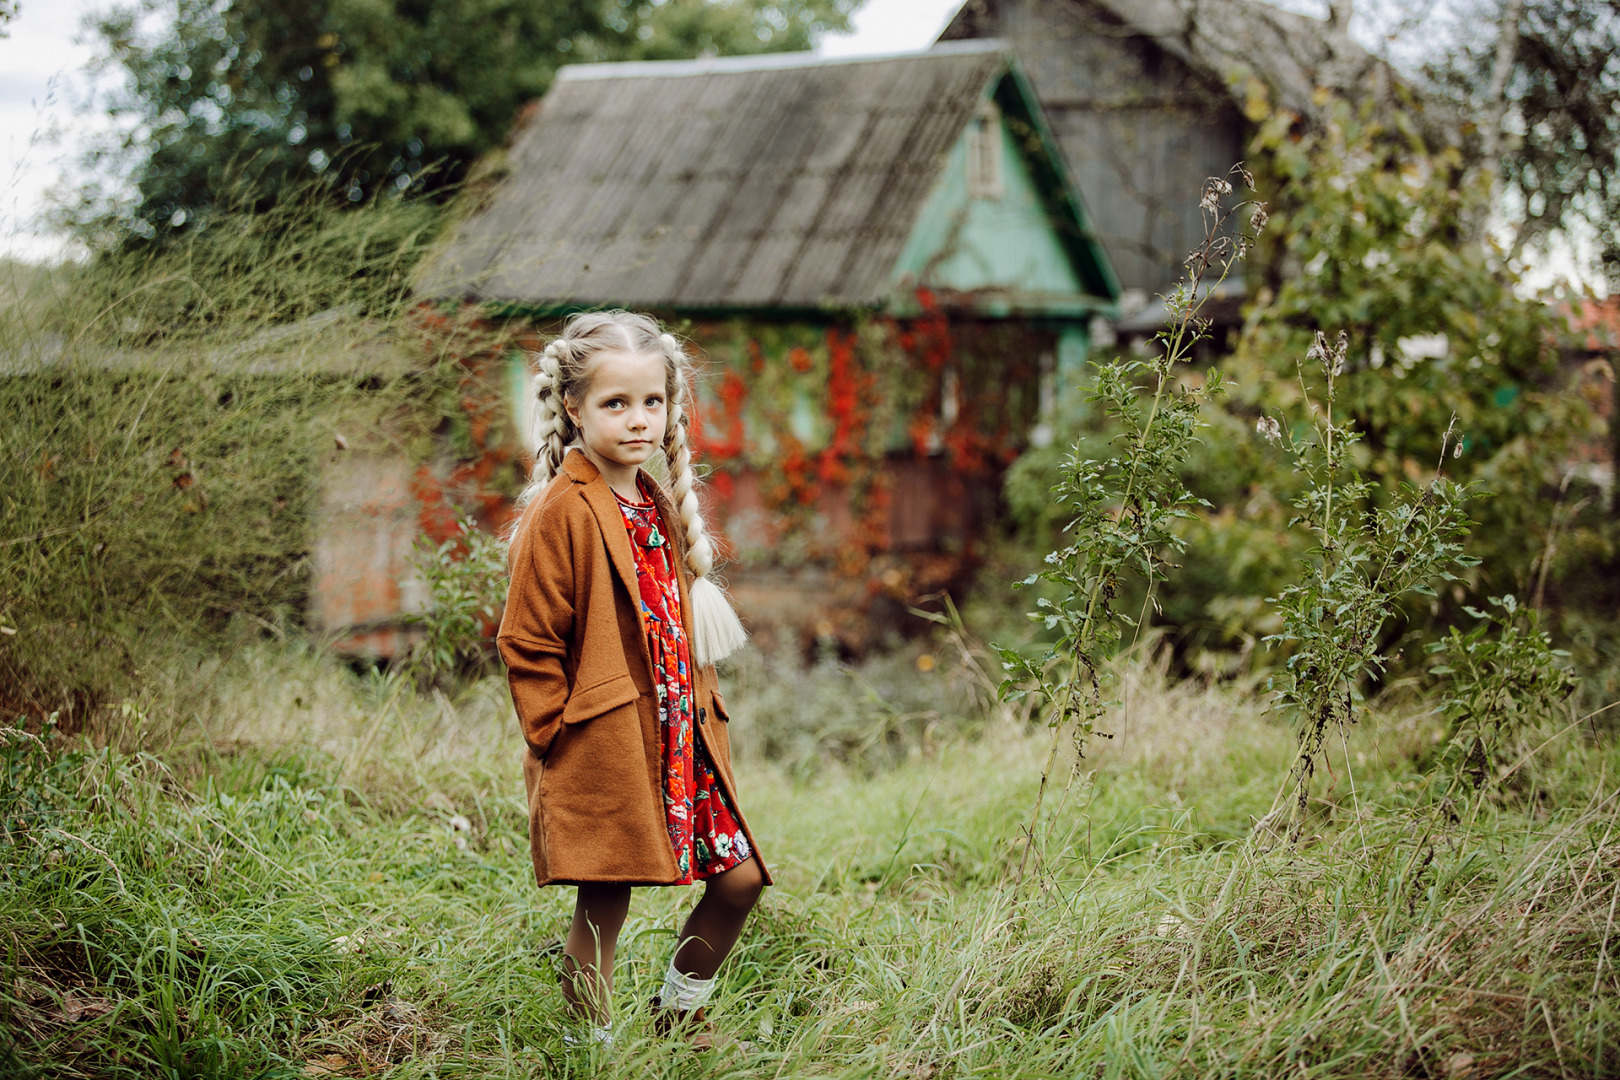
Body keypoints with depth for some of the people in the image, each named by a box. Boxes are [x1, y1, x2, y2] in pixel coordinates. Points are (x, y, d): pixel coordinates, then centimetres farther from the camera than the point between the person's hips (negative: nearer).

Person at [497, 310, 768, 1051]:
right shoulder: (561, 513, -12)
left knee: (739, 876, 8)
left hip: (678, 735, 8)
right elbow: (525, 643, -11)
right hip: (603, 747, -8)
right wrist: (559, 738, -11)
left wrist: (700, 705, 15)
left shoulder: (659, 505, 12)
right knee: (603, 906, 0)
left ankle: (680, 1012, 27)